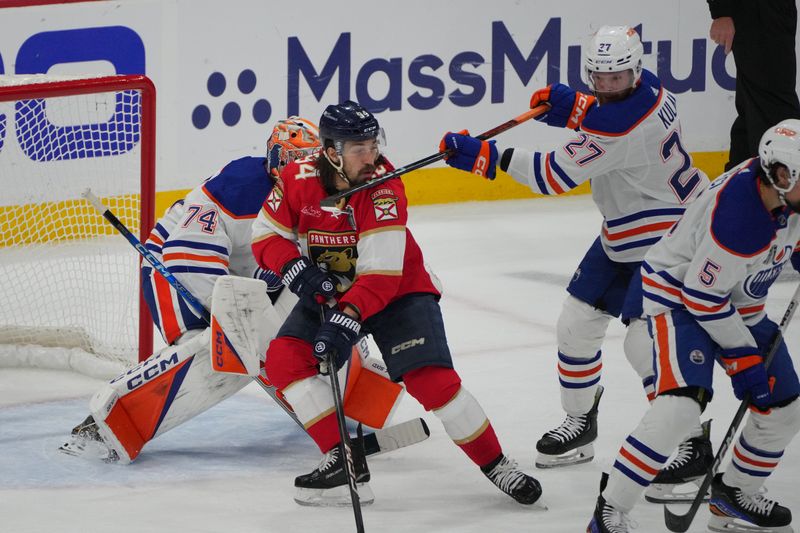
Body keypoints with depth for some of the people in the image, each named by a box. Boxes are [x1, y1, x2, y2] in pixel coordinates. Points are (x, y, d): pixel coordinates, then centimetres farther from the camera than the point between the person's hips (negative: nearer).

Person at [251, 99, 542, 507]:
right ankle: (344, 462, -11)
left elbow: (381, 272, -30)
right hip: (329, 289, 4)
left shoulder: (383, 186, -27)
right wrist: (295, 269, -24)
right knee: (284, 359, -16)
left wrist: (348, 319, -41)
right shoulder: (299, 179, -16)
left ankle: (495, 464, 0)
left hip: (398, 287, -4)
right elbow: (266, 235, -5)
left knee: (431, 378, -19)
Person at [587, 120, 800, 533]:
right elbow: (702, 295, -27)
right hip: (678, 295, -9)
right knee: (682, 402, -28)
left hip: (738, 302, 9)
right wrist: (742, 356, -19)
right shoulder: (739, 218, -35)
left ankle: (736, 493, 31)